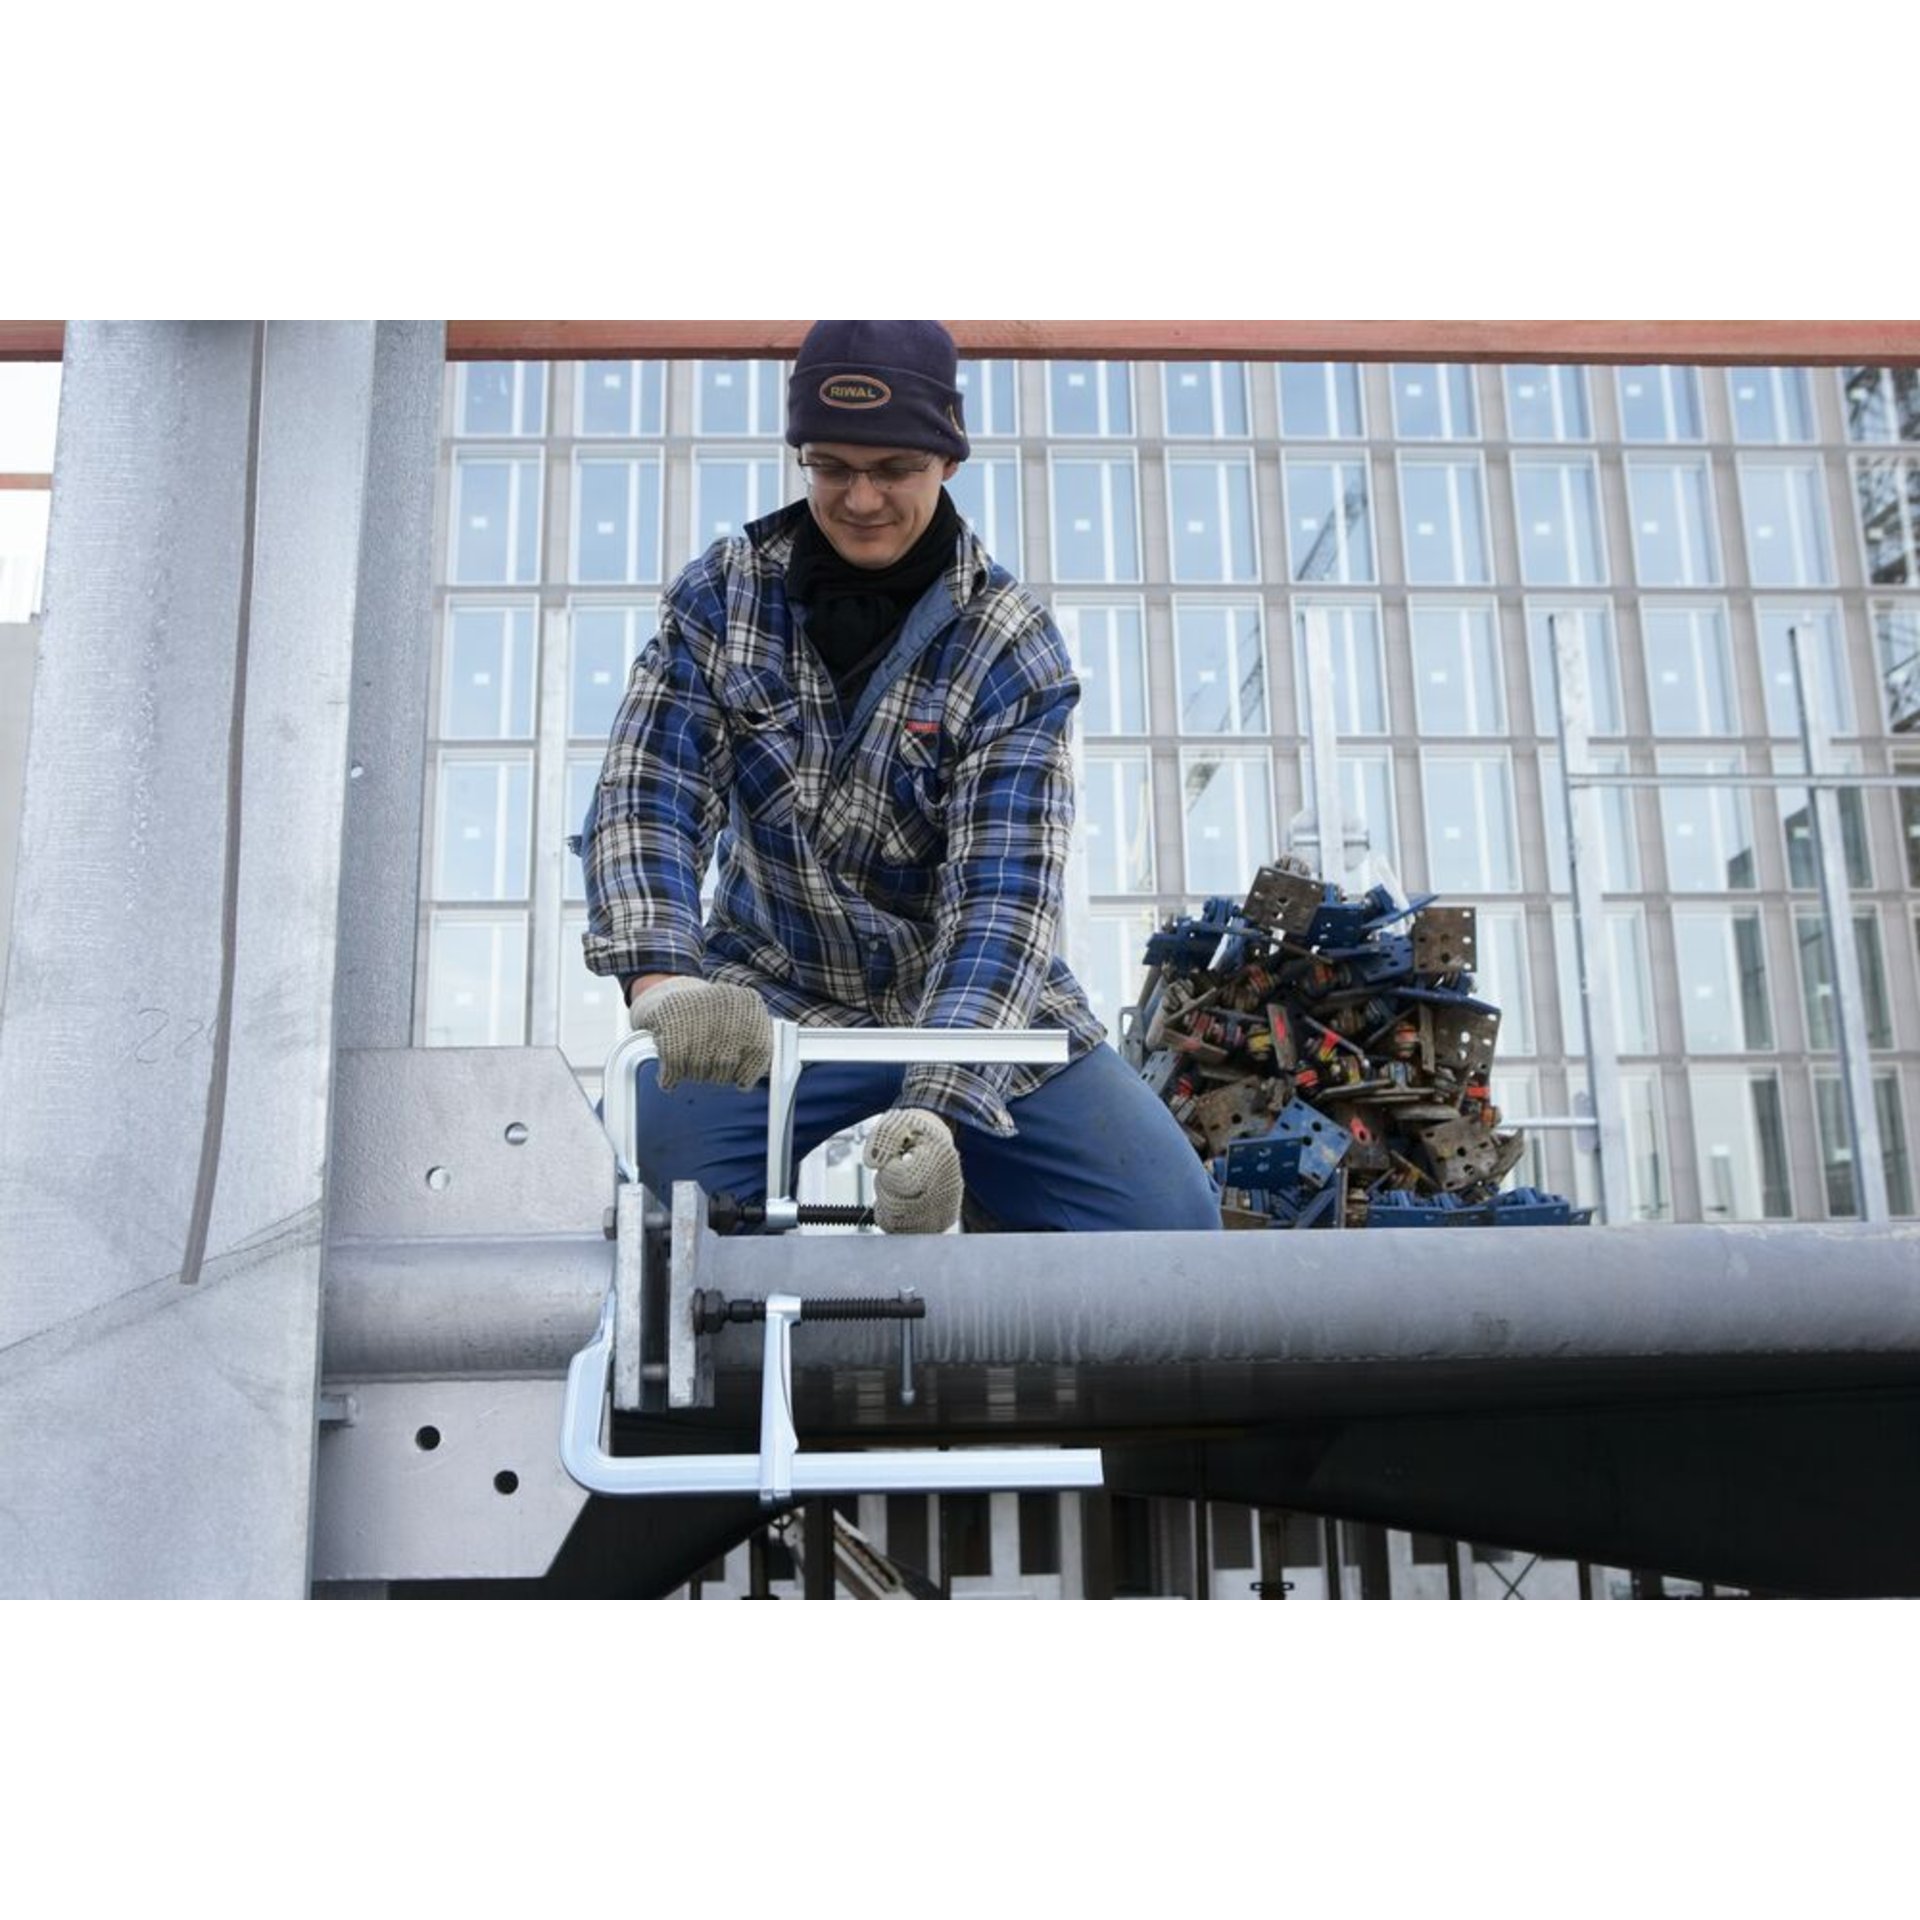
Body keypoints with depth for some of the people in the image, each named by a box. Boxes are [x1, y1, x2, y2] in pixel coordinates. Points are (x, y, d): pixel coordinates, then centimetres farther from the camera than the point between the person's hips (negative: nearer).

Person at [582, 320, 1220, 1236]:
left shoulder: (1011, 644, -11)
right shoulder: (722, 591, -4)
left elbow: (1003, 893, -20)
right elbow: (648, 792, -14)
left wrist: (931, 1112, -35)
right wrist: (663, 980, -35)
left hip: (981, 1006, -1)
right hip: (767, 1004, 1)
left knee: (1169, 1211, -15)